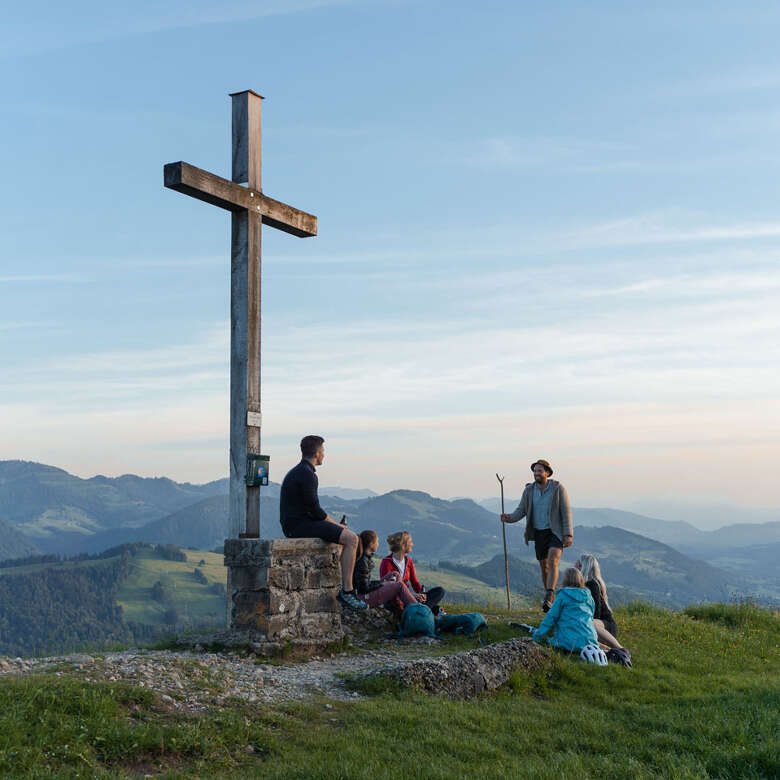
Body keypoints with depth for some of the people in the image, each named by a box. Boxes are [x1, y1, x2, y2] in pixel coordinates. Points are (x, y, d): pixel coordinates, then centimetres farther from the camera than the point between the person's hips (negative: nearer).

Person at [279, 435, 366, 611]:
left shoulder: (296, 471, 19)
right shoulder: (307, 474, -15)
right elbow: (314, 508, -18)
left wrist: (334, 523, 14)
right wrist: (334, 524, -5)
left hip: (292, 524, 11)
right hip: (300, 525, -11)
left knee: (343, 535, 27)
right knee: (351, 539, -16)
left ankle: (339, 586, 27)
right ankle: (347, 591, -17)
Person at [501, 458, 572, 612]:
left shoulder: (558, 488, -8)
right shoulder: (529, 490, 2)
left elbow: (566, 511, -8)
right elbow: (521, 511, 3)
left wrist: (568, 535, -14)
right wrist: (509, 518, -18)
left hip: (555, 532, -4)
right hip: (539, 533, 4)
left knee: (553, 561, -23)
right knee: (544, 566, 9)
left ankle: (548, 598, -30)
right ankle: (551, 599, 24)